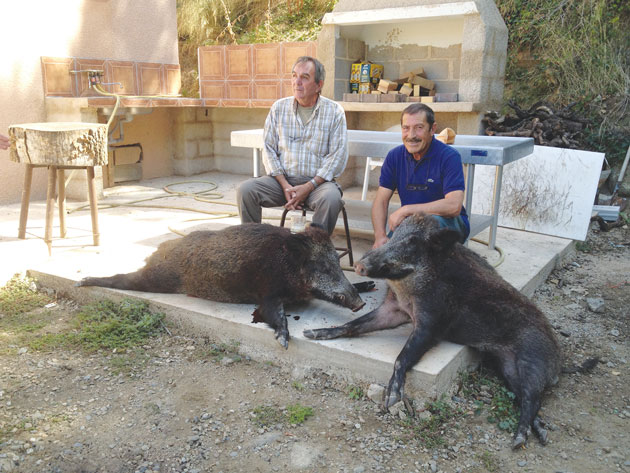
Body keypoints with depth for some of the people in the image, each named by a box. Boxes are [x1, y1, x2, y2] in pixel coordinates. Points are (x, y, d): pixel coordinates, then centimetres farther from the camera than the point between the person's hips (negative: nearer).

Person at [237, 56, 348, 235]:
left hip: (317, 181, -2)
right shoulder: (279, 108, 9)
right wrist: (285, 185, -9)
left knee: (331, 199, -35)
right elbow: (269, 150, 6)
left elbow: (338, 156, -5)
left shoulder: (334, 111, 1)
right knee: (245, 190, -21)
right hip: (283, 179, 3)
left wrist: (308, 187, -16)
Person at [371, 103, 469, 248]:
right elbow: (381, 201, -1)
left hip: (447, 222, -2)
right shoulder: (394, 156, 1)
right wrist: (380, 236, -19)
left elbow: (454, 206, -27)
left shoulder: (449, 156, -15)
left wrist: (405, 210, -25)